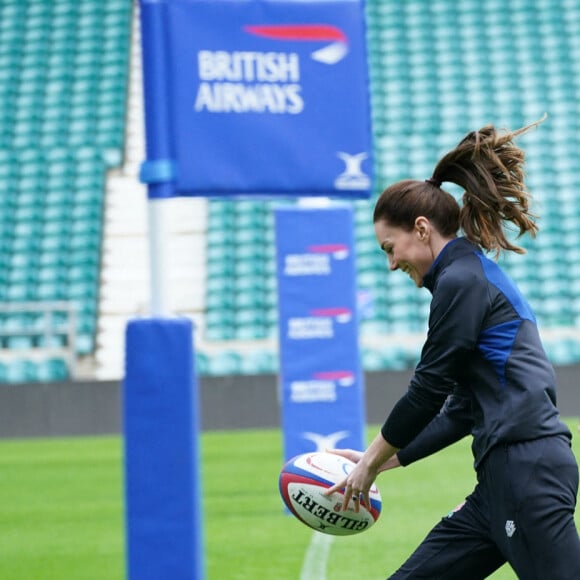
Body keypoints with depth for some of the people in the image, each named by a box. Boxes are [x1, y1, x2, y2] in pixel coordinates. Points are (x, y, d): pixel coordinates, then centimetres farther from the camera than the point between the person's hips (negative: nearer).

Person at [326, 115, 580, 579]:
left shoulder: (461, 282, -8)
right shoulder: (478, 278, 21)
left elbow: (428, 388, -7)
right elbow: (462, 411, 23)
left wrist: (372, 461, 6)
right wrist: (378, 461, 21)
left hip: (528, 471, -10)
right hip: (508, 477, 10)